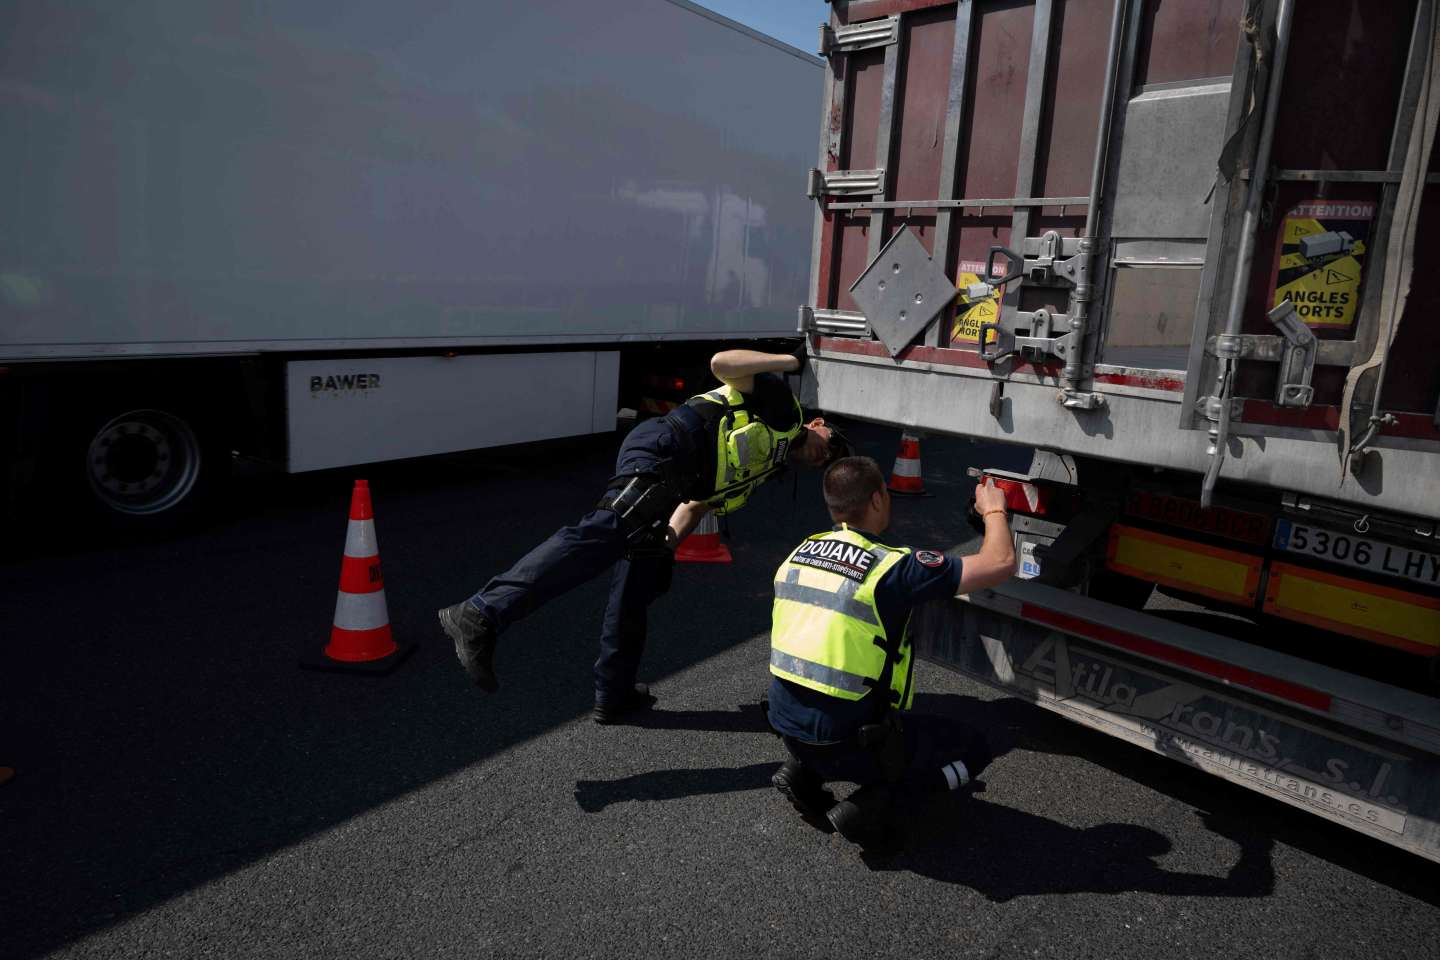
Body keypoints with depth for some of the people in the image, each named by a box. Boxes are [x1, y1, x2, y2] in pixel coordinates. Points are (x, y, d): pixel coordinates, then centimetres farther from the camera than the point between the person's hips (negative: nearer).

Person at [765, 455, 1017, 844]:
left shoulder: (798, 554, 2)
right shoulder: (893, 567, -17)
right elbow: (1001, 563, -14)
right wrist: (994, 509, 4)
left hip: (785, 729, 6)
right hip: (844, 745, -6)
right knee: (973, 750, 13)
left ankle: (802, 772, 16)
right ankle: (872, 802, -5)